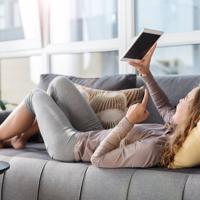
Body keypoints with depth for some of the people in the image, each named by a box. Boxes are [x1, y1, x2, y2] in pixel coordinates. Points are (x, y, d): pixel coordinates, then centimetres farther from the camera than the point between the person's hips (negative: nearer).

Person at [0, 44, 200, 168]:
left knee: (36, 96, 11)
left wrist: (129, 120, -35)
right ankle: (22, 136, 35)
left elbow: (98, 158, -33)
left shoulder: (154, 148, -41)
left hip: (69, 145, -7)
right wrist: (146, 73, -2)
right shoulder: (178, 129, -18)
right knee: (59, 83, 17)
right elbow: (165, 108, 5)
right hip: (93, 137, 7)